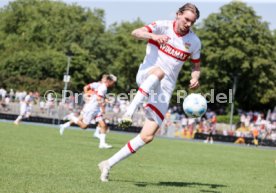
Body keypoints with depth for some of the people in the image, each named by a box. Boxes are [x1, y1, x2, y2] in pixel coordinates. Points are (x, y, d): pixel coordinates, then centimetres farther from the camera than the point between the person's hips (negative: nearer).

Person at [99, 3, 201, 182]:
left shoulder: (194, 42, 4)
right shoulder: (163, 26, -6)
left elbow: (196, 65, 19)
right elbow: (136, 32, -22)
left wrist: (195, 78, -4)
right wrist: (153, 36, -43)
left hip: (164, 89, 3)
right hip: (146, 76, -3)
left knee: (148, 136, -9)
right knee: (159, 71, -42)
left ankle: (109, 164, 2)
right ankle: (130, 110, -43)